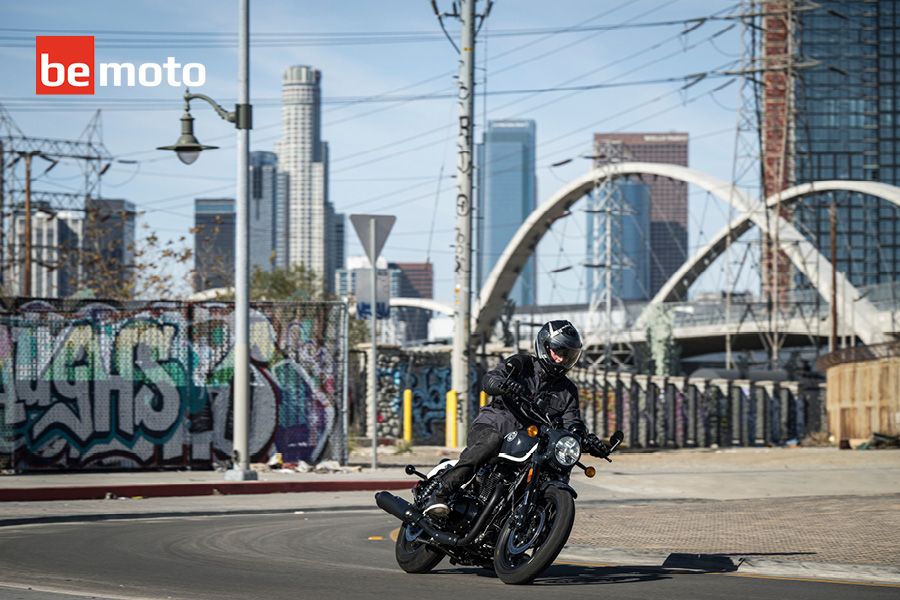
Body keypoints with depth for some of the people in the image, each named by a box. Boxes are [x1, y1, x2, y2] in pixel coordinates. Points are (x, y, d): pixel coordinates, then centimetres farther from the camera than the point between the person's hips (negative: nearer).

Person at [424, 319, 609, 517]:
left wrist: (587, 439, -17)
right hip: (492, 426, -5)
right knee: (491, 441, -39)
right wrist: (503, 384, -36)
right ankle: (440, 491, -43)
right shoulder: (522, 364, 3)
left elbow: (572, 424, 6)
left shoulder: (567, 391, 17)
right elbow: (489, 379, -12)